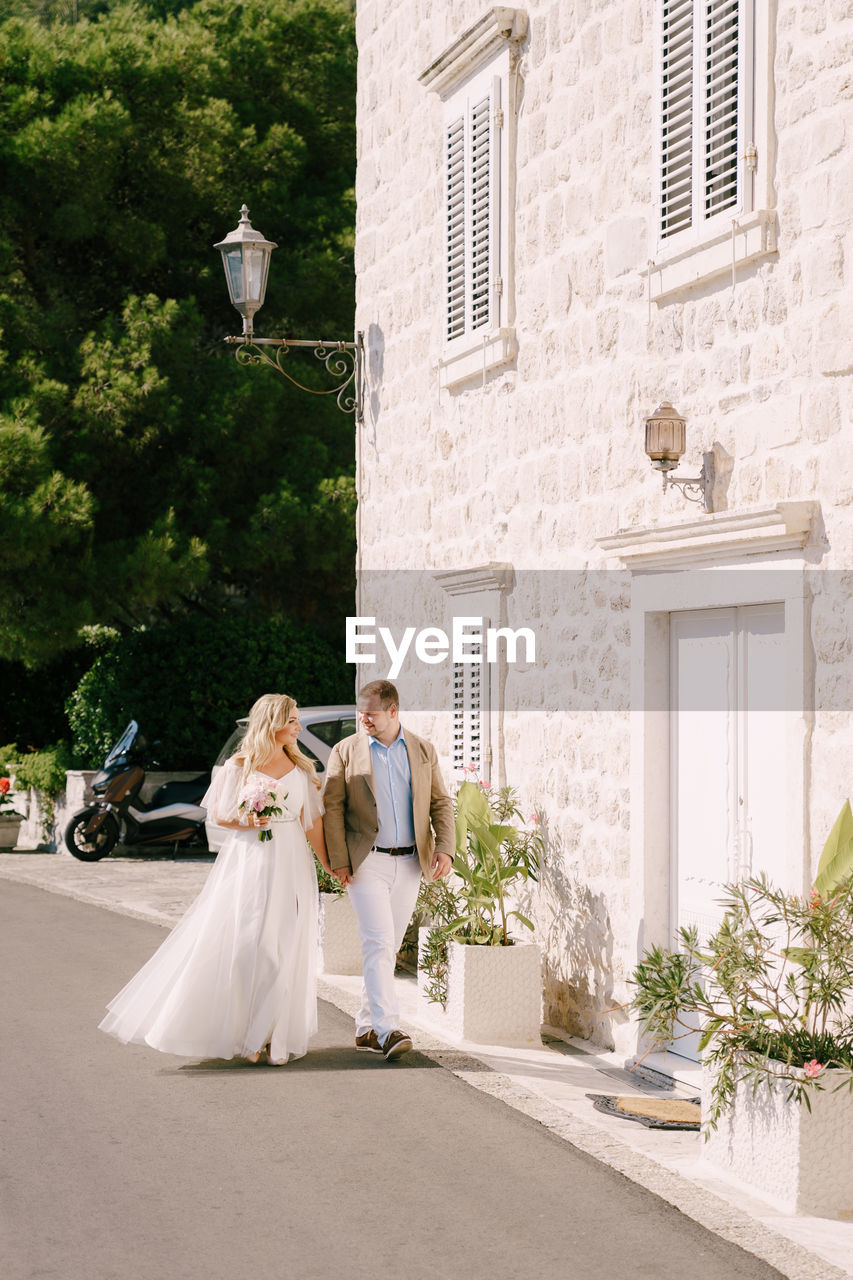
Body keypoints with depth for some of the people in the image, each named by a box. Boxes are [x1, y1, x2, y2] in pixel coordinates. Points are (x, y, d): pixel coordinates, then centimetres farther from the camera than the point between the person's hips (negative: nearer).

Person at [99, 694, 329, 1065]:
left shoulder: (301, 769, 8)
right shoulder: (239, 767, 0)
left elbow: (312, 822, 9)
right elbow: (219, 815, 4)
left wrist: (328, 863, 5)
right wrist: (245, 822, -15)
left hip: (290, 867, 2)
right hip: (248, 863, -2)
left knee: (285, 950, 1)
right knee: (243, 945, -5)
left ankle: (277, 1038, 10)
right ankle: (244, 1033, 8)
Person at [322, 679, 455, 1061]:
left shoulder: (423, 751, 8)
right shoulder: (345, 751, 1)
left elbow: (441, 803, 9)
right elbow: (332, 807, -1)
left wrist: (445, 847, -5)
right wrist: (338, 860, -10)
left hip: (409, 865, 4)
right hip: (366, 862, -3)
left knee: (388, 947, 9)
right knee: (378, 943, -14)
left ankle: (366, 1028, 20)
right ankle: (387, 1030, -20)